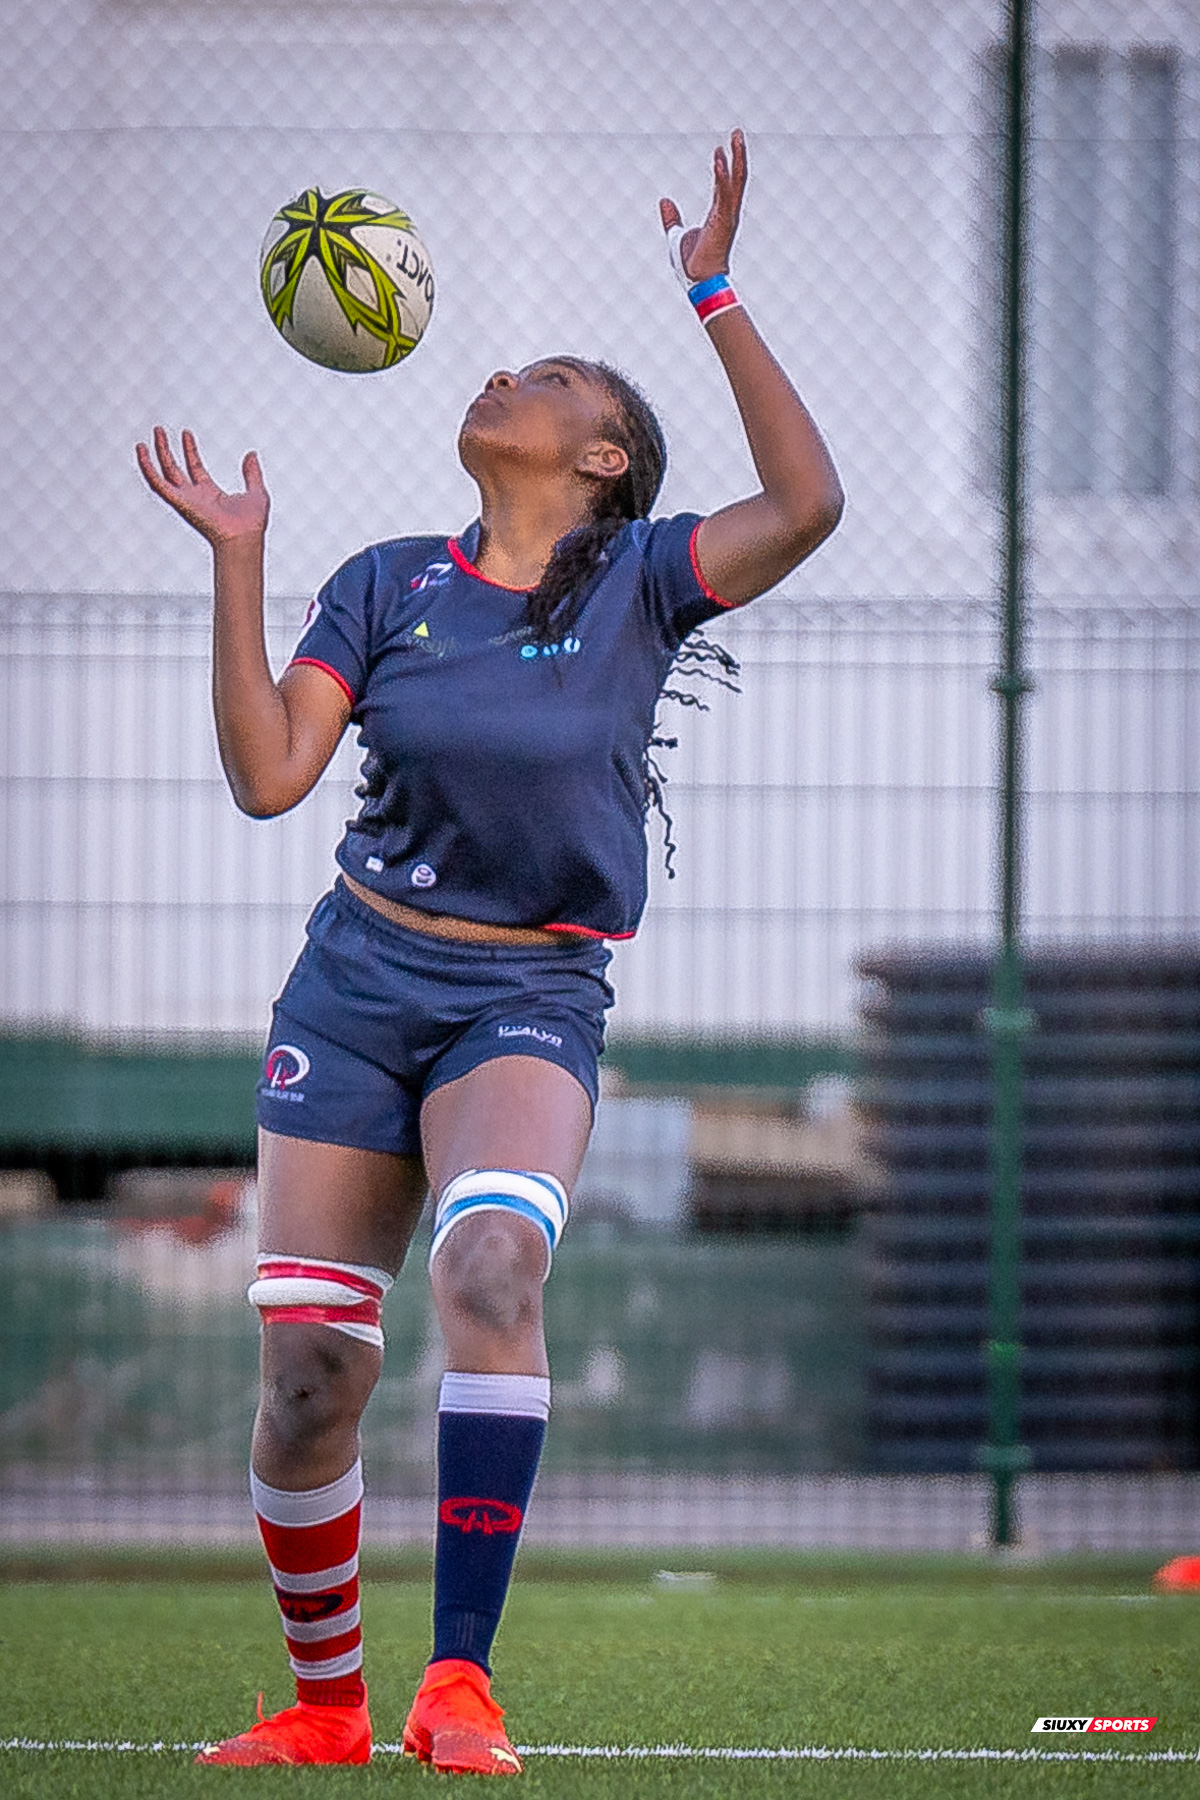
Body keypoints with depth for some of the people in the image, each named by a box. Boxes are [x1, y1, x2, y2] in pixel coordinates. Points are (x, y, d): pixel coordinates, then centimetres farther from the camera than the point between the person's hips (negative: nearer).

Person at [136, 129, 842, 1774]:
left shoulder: (638, 580, 1)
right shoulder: (387, 587, 8)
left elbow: (806, 504, -17)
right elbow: (268, 776, -2)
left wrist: (715, 298, -18)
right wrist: (237, 561, -6)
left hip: (529, 1003, -3)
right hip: (359, 986, 3)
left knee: (490, 1271, -31)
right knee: (308, 1376, -2)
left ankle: (459, 1685, -28)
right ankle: (326, 1703, 19)